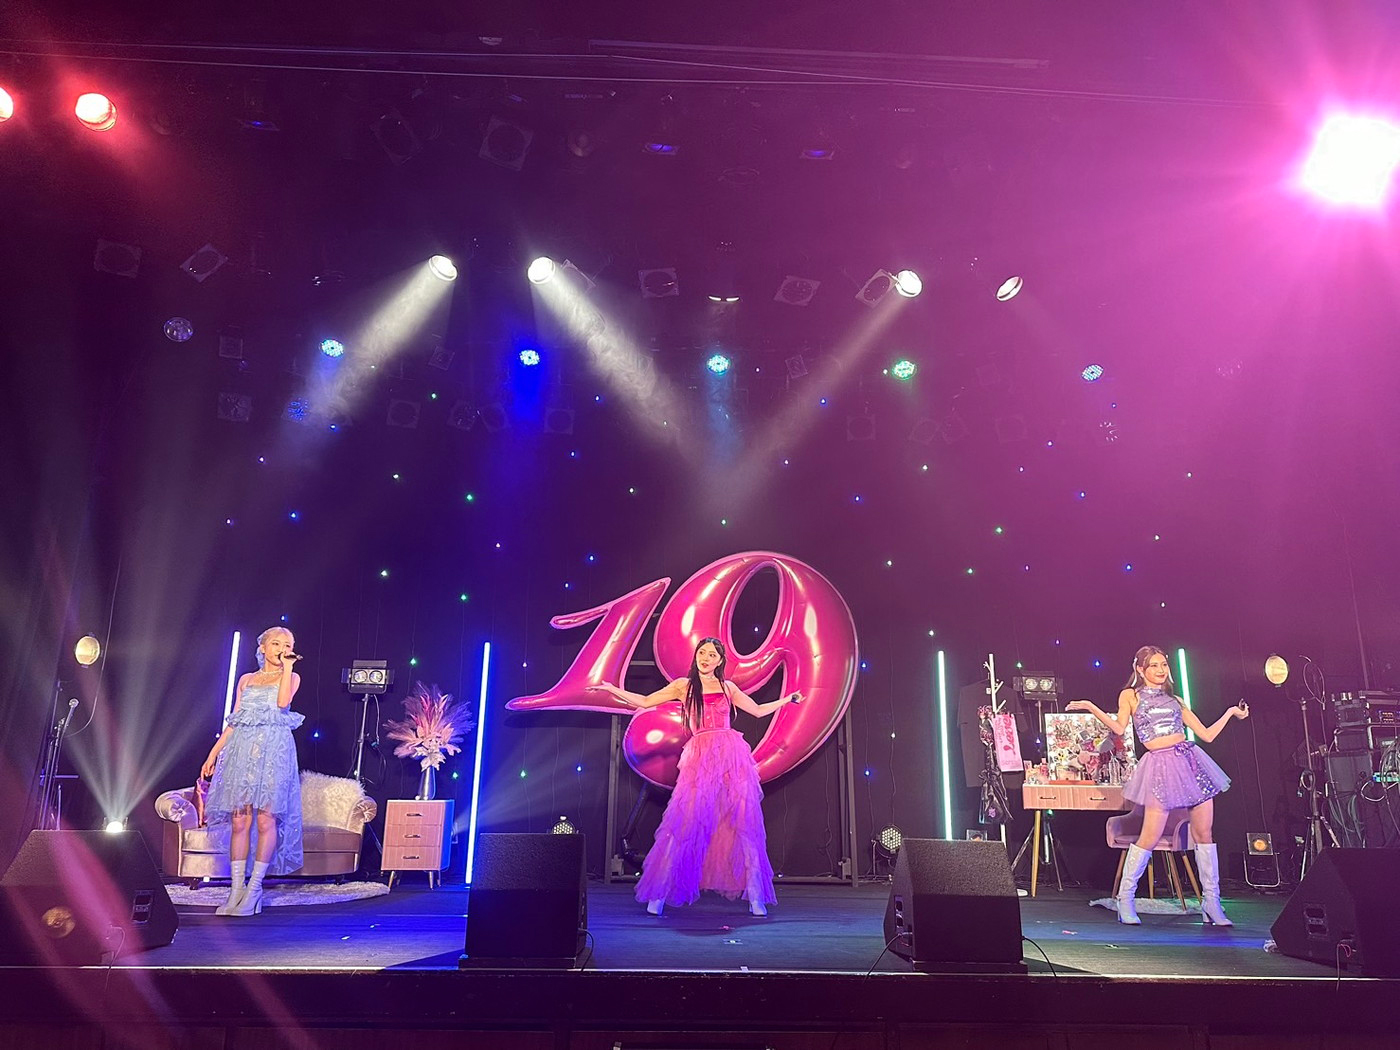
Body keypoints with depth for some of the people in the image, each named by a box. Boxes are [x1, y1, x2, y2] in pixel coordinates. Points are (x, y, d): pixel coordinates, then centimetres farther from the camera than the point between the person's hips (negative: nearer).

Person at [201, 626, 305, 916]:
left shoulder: (292, 677, 11)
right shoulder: (246, 680, 18)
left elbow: (282, 702, -11)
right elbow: (233, 721, 17)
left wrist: (286, 667, -5)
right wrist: (213, 753, 10)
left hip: (274, 750, -3)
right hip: (243, 750, 3)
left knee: (266, 818, -8)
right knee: (239, 819, -2)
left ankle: (254, 888, -2)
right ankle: (236, 889, 2)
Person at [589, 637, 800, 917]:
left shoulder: (728, 688, 15)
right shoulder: (684, 686, 11)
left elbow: (758, 710, 25)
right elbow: (645, 702, 12)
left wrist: (788, 699, 28)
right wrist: (612, 690, 8)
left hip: (732, 757, 2)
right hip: (699, 758, -1)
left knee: (743, 824, -1)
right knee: (684, 824, -7)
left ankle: (756, 898, 4)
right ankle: (658, 896, 1)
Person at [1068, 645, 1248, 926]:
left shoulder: (1175, 700, 19)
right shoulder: (1130, 695, 9)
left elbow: (1207, 734, 19)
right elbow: (1120, 728, -7)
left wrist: (1231, 712, 22)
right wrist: (1091, 708, -15)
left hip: (1191, 760, 5)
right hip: (1160, 765, -4)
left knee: (1204, 833, 3)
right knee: (1150, 837, -9)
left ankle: (1211, 902, 13)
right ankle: (1125, 898, 3)